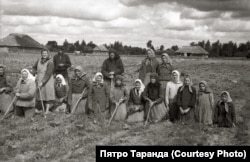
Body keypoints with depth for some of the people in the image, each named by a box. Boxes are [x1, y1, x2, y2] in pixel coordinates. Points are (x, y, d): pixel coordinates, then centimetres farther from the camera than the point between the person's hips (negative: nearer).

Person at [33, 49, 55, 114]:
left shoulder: (50, 62, -13)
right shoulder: (39, 60, 5)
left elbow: (48, 74, -18)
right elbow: (34, 67, 25)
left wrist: (42, 82, -21)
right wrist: (35, 73, 7)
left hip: (47, 81, -5)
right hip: (39, 80, 5)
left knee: (48, 95, -3)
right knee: (39, 95, 8)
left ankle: (47, 111, 3)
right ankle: (39, 109, 18)